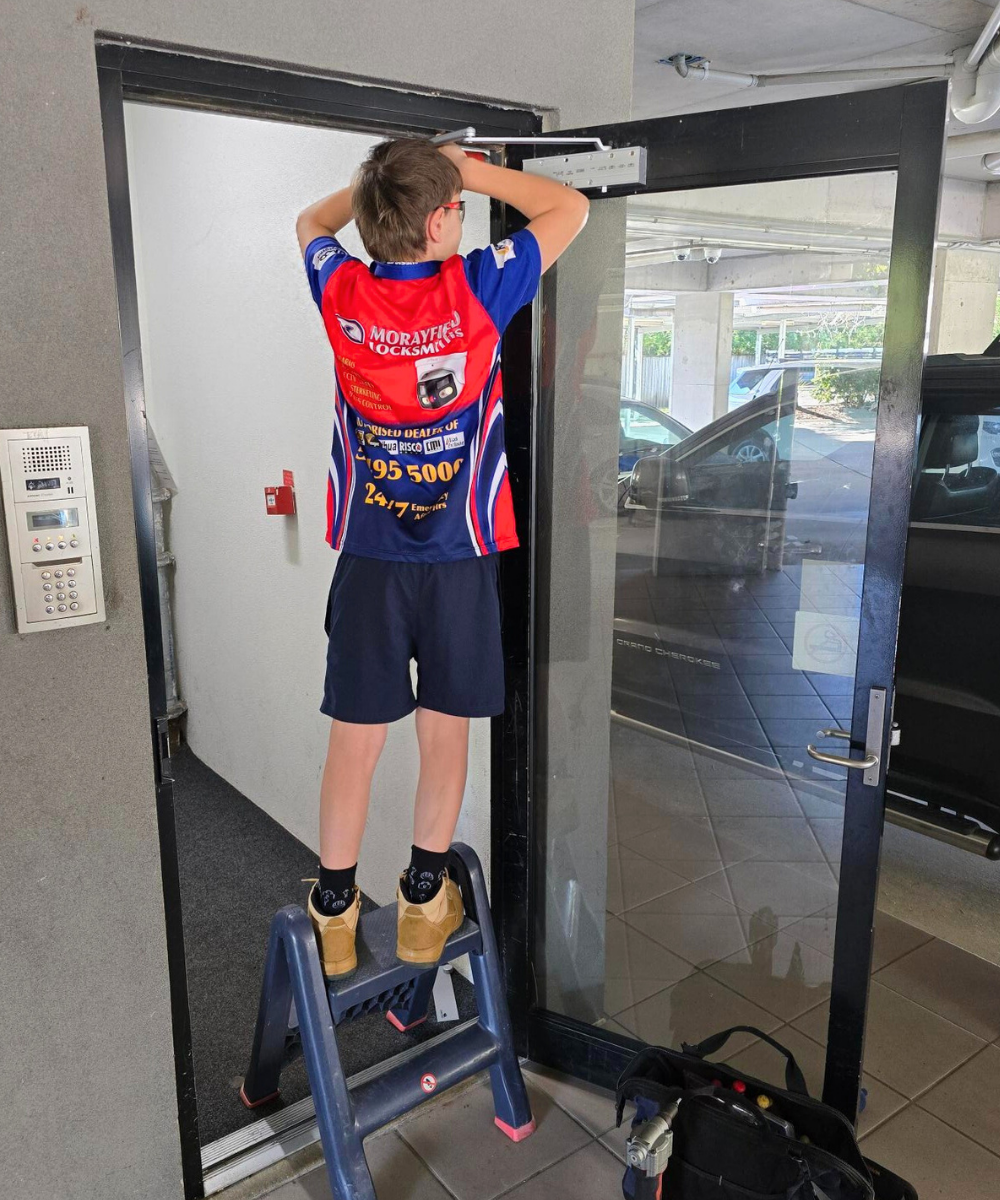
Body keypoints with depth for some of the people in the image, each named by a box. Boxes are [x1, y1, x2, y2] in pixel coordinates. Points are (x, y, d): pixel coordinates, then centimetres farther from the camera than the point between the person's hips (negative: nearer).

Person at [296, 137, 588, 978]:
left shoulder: (343, 296, -5)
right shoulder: (477, 290, -11)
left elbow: (311, 222, 20)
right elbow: (571, 209, 5)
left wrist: (383, 182, 16)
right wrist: (472, 170, 9)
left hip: (368, 556, 2)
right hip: (460, 558, -2)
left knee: (354, 742, 9)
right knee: (445, 734, 11)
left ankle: (335, 916, 23)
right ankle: (424, 905, 24)